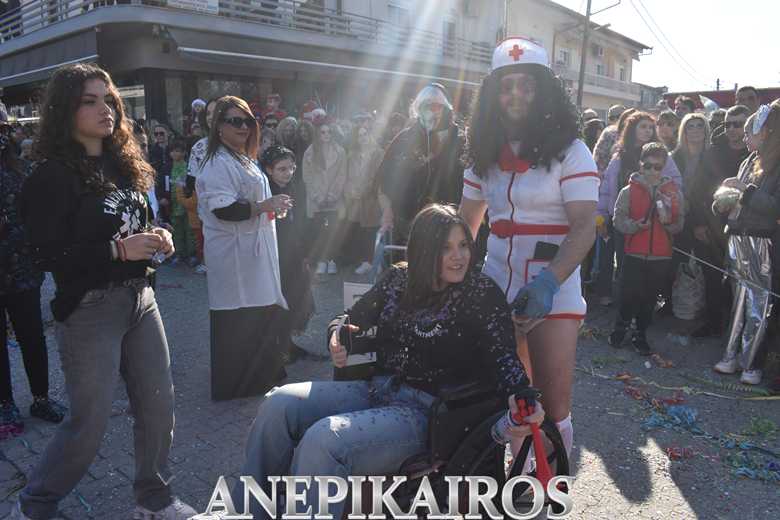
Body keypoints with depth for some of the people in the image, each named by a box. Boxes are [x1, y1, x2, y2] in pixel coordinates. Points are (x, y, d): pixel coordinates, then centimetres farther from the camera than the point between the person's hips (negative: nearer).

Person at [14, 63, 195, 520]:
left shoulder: (123, 163, 9)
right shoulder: (54, 176, -12)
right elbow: (47, 256, -16)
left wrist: (156, 238, 0)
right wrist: (118, 250, -22)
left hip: (139, 298, 7)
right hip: (90, 309, -7)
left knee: (159, 404, 12)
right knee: (89, 423, 4)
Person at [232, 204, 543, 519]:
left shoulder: (483, 294, -5)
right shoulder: (398, 278, 9)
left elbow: (502, 357, -12)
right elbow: (352, 318, 16)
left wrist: (521, 396, -33)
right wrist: (337, 335, -8)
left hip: (423, 410, -5)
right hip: (374, 389, 6)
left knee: (322, 440, -28)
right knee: (278, 404, -12)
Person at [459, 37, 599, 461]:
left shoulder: (569, 151, -5)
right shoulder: (486, 155, 9)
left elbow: (584, 228, -15)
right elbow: (465, 225, 14)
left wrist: (548, 283, -29)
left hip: (553, 294, -4)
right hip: (495, 290, 5)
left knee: (552, 408, 0)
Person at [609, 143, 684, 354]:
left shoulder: (674, 192, 6)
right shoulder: (629, 191, 0)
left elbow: (679, 225, 7)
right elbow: (618, 219, -4)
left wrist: (668, 221, -14)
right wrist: (634, 225, -21)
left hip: (661, 256, 2)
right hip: (634, 253, -2)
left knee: (650, 297, 10)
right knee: (629, 295, -1)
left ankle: (641, 334, 27)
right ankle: (620, 328, 24)